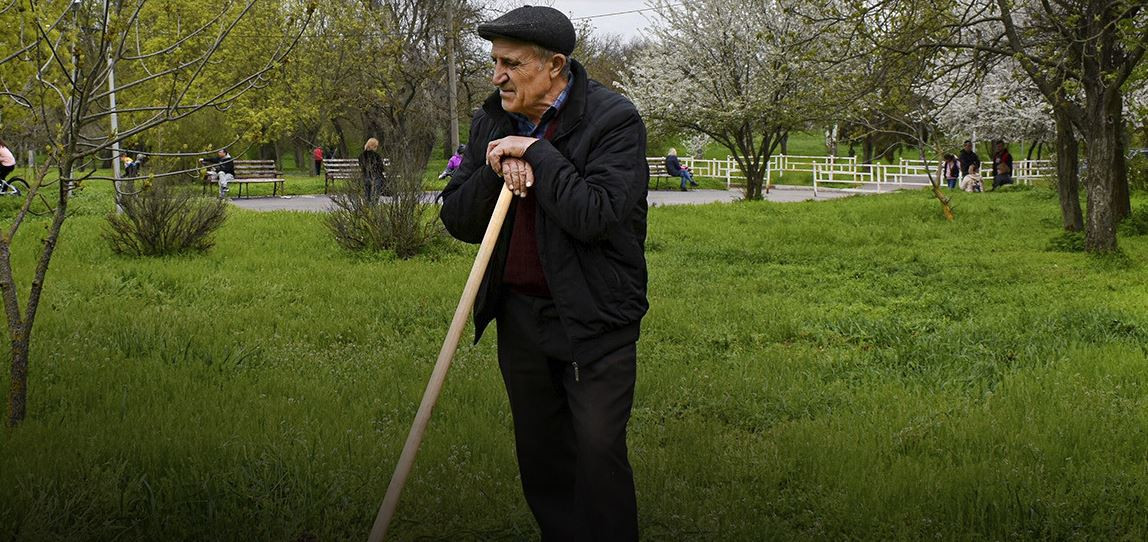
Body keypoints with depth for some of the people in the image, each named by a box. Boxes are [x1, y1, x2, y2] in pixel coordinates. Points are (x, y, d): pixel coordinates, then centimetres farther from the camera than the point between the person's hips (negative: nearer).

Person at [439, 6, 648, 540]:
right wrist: (496, 174, -14)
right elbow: (456, 220, 3)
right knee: (539, 455, 15)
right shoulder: (491, 122, 5)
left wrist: (538, 153, -19)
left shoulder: (614, 120, -13)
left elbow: (596, 217, -25)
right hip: (518, 312, 6)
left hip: (593, 318, -6)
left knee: (599, 452, -7)